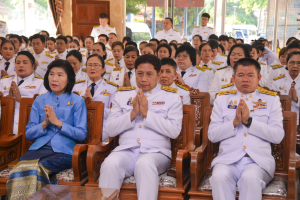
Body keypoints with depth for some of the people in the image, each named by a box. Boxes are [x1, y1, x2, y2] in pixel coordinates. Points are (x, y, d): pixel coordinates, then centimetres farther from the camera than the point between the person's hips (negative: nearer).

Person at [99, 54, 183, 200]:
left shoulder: (171, 97, 11)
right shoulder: (122, 95, 18)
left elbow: (174, 131, -3)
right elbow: (110, 130, 9)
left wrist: (147, 113, -9)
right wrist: (133, 113, -5)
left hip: (156, 152, -2)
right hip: (125, 150, 2)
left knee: (145, 164, -36)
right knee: (110, 164, -30)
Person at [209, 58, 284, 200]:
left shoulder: (271, 99, 14)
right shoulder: (222, 99, 16)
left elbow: (278, 136, 2)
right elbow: (212, 135, 9)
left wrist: (249, 121, -8)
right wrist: (235, 122, -7)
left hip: (259, 160, -1)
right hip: (228, 158, 1)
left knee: (250, 178, -34)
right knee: (219, 177, -32)